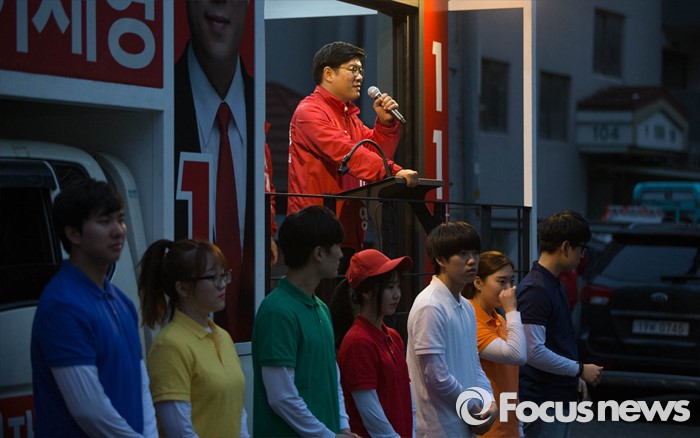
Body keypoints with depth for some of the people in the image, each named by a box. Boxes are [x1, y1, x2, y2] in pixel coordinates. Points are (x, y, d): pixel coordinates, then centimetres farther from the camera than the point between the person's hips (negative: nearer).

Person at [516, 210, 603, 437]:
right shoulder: (535, 290, -19)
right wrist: (580, 370, -15)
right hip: (542, 403, -10)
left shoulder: (555, 286, 12)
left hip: (560, 398, 10)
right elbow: (534, 351, -24)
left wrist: (575, 378, 16)